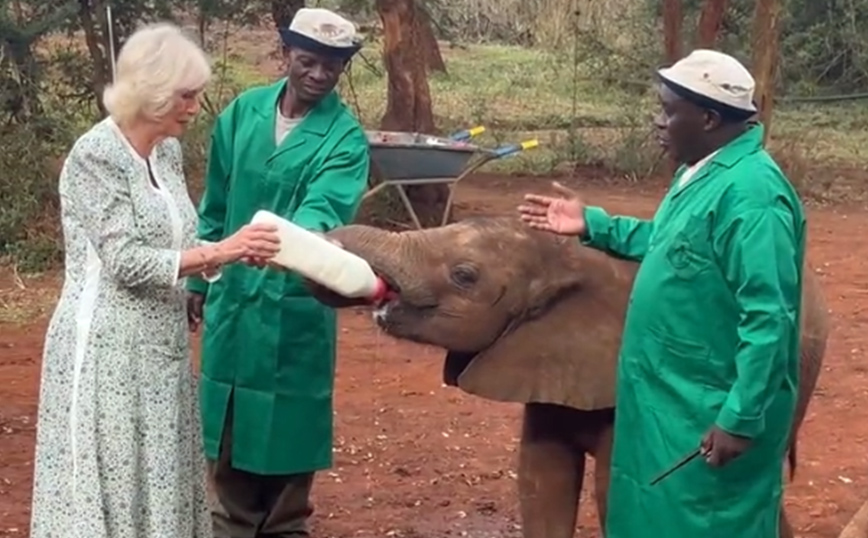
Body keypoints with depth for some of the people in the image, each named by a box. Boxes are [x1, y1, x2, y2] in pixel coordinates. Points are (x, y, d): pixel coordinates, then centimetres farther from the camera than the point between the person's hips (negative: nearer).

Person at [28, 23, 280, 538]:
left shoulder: (168, 151, 9)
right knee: (107, 484, -2)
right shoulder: (96, 155, -15)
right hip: (107, 348, -8)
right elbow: (124, 262, -19)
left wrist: (239, 250, -5)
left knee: (159, 479, 11)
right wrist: (220, 251, -20)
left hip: (161, 346, 8)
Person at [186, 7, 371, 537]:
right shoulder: (243, 112, 1)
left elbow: (327, 205, -28)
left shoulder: (345, 136, -11)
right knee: (229, 418, 13)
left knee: (287, 419, 7)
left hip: (296, 300, -3)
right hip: (233, 293, 4)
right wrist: (199, 276, 11)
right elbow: (215, 204, 9)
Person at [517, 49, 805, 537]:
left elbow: (769, 320, -26)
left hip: (714, 412, -10)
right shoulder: (703, 171, 8)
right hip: (674, 400, 10)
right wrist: (593, 225, 20)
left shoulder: (750, 193, -24)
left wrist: (741, 420, -26)